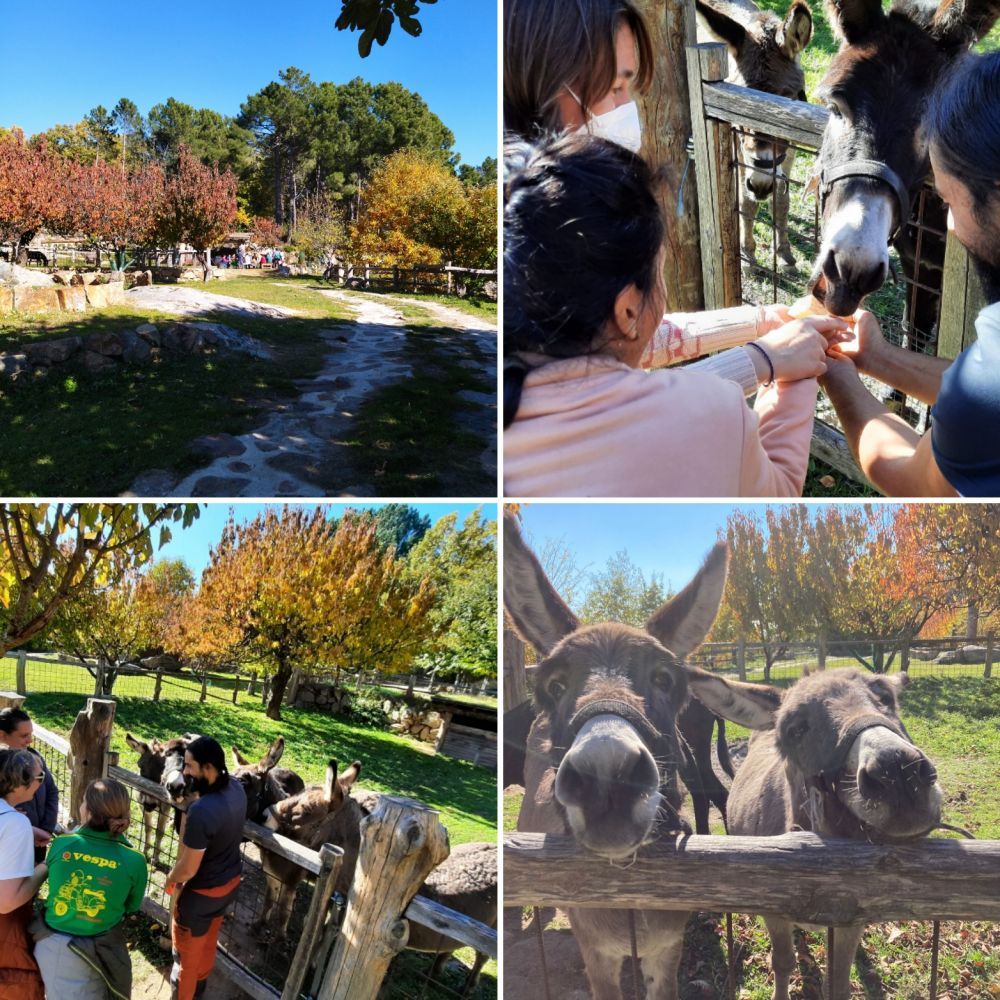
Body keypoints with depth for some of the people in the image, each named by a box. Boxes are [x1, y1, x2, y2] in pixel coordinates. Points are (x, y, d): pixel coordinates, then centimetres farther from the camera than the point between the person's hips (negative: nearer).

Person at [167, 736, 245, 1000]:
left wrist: (170, 879, -7)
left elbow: (188, 869, -28)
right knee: (209, 936, 31)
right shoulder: (236, 788, -14)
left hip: (201, 891, -7)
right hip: (231, 880, 8)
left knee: (187, 946, 18)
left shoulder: (201, 811, -38)